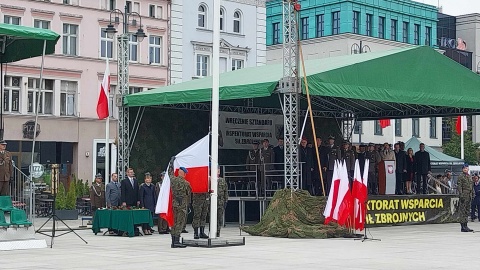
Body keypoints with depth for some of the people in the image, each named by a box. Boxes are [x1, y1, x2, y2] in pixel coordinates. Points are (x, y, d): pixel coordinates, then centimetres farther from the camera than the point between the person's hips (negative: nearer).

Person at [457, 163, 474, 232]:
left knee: (467, 211, 10)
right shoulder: (460, 176, -5)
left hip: (469, 196, 8)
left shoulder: (470, 177, 18)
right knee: (462, 211, -7)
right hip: (464, 195, -8)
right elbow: (459, 186, -11)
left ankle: (465, 226, 15)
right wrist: (461, 195, -19)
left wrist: (473, 195, 15)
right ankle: (463, 227, -7)